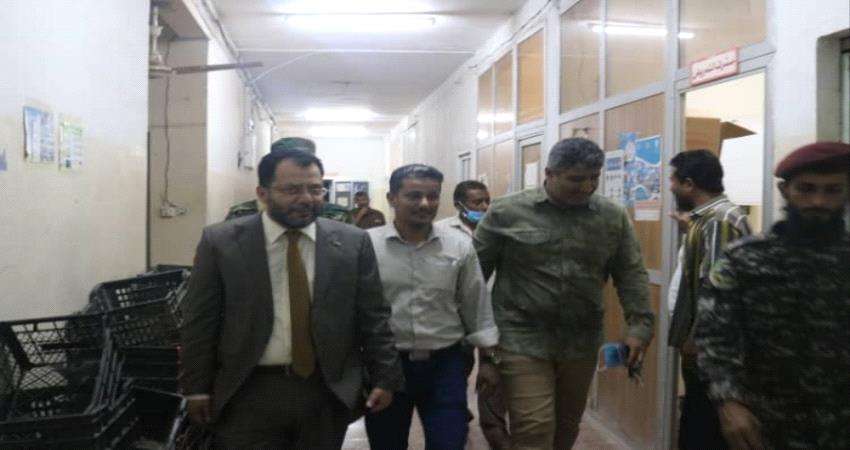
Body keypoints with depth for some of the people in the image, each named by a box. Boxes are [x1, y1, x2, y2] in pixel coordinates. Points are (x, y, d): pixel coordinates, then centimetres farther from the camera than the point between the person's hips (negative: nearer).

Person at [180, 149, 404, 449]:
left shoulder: (353, 243, 0)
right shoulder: (221, 242, -3)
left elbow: (373, 317, 3)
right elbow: (199, 320, 0)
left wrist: (384, 377, 0)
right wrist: (197, 387, -2)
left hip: (330, 392, 2)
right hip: (247, 394, -1)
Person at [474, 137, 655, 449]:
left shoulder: (613, 217, 2)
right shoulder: (506, 212, -6)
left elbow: (632, 275, 6)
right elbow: (474, 272, -1)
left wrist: (640, 326, -4)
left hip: (582, 342, 4)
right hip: (522, 340, -3)